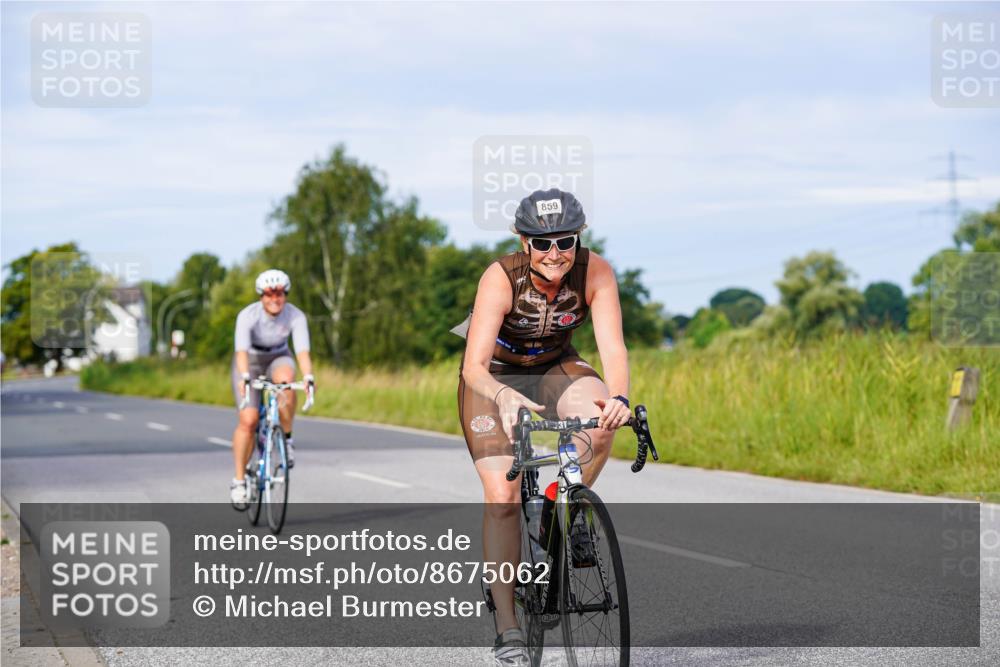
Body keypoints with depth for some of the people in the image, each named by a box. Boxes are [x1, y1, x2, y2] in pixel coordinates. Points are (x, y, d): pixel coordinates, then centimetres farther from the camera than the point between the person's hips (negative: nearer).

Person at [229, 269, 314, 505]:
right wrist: (244, 377, -58)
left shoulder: (296, 316, -23)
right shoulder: (248, 315, -28)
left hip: (278, 358, 1)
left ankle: (286, 438, -17)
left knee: (285, 380, -36)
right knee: (248, 420, -17)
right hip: (250, 362, -1)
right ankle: (239, 480, -4)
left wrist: (309, 377, -53)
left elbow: (302, 351, -34)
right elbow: (242, 350, -40)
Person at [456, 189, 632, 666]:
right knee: (502, 496, -16)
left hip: (554, 367, 2)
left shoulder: (595, 272, -25)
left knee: (602, 418, -31)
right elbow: (474, 365, -37)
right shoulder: (500, 278, -32)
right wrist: (504, 396, -58)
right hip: (493, 377, -2)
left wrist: (618, 396, -52)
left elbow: (613, 346, -31)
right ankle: (507, 629, -9)